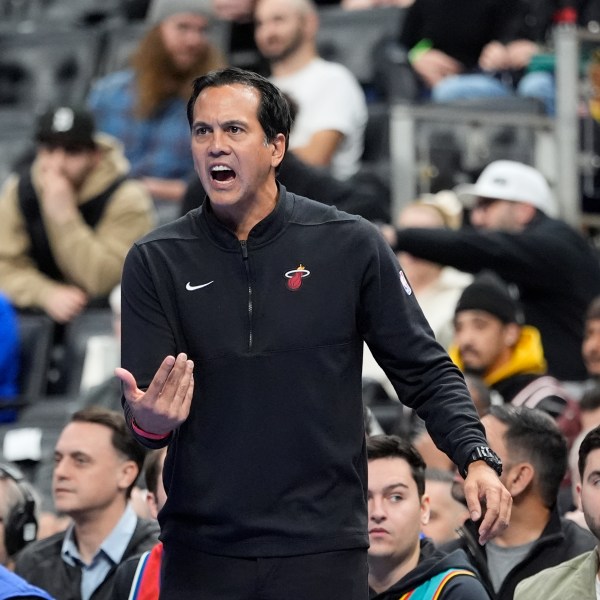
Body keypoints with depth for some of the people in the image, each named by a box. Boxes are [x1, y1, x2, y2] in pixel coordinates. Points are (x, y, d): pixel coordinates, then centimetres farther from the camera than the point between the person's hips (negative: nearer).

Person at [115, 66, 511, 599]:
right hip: (201, 553, 1)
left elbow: (425, 370, 3)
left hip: (325, 548, -1)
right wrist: (149, 421, -26)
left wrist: (476, 458, -12)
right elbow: (142, 411, -2)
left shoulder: (351, 245, -2)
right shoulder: (156, 261, 1)